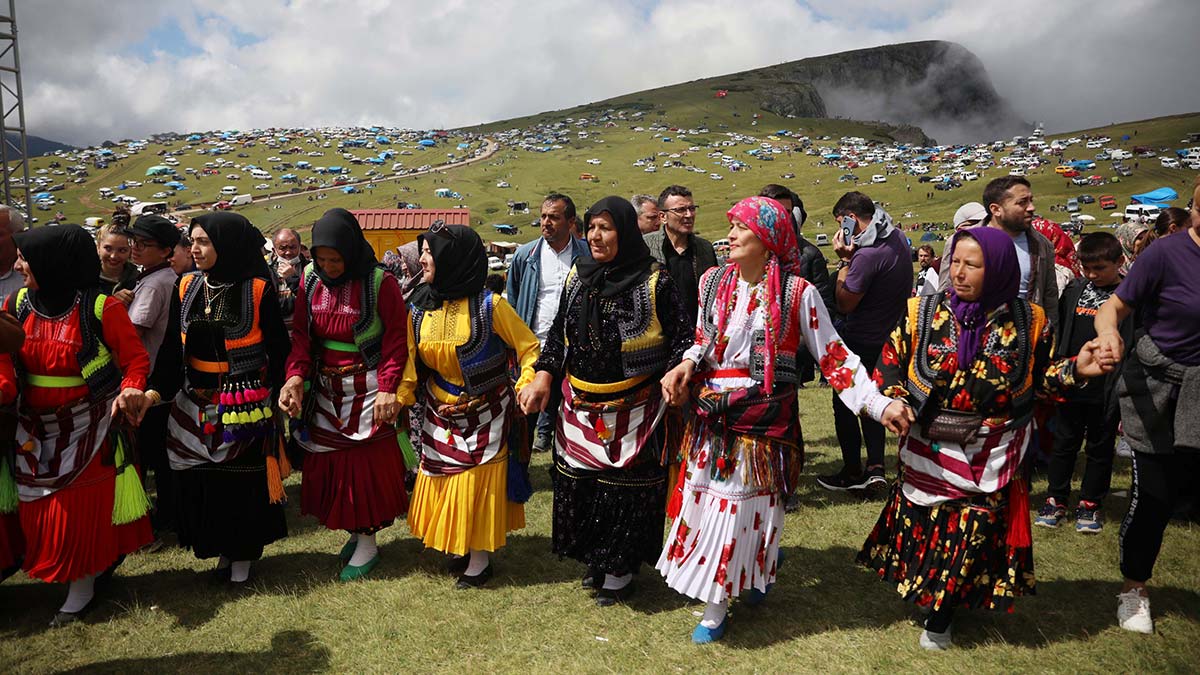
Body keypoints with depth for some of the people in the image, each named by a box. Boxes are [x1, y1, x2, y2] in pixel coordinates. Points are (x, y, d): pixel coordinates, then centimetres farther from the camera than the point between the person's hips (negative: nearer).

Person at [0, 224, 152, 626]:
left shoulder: (101, 309, -15)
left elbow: (136, 358, -10)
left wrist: (130, 390, -28)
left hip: (89, 427, -5)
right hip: (36, 428, 5)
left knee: (83, 507, 5)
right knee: (40, 510, 13)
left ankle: (82, 588, 21)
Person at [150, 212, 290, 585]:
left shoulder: (258, 289, -9)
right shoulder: (187, 287, 3)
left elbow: (278, 348, -5)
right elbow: (173, 347, 2)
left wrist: (278, 395, -8)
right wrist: (156, 389, -10)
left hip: (246, 401, -4)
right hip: (196, 401, 4)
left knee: (243, 477, 5)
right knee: (200, 478, 8)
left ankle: (242, 553, 23)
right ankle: (220, 548, 26)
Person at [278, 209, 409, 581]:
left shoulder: (380, 283, -14)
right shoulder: (311, 281, 0)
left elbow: (395, 341, -14)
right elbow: (301, 336, 0)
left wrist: (387, 389, -22)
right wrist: (295, 376, -16)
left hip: (367, 390, -5)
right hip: (325, 391, 5)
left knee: (367, 463, 2)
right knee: (328, 463, 12)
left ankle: (367, 544, 18)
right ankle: (354, 530, 30)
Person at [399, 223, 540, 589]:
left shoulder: (489, 305, -16)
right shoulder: (419, 308, -2)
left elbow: (530, 346, -11)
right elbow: (410, 361, 2)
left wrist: (526, 386, -24)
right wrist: (398, 398, -13)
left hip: (485, 415, -5)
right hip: (440, 415, 5)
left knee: (477, 484, 3)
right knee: (445, 482, 13)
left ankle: (480, 559, 20)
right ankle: (460, 549, 33)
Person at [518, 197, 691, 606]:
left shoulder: (654, 283, -8)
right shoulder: (577, 278, 6)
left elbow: (682, 337, -6)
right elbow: (558, 334, 13)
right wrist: (543, 377, 2)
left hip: (633, 412, -5)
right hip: (580, 408, 5)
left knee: (627, 488, 3)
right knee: (579, 484, 12)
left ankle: (619, 572, 22)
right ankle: (596, 560, 33)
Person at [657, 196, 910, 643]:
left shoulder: (797, 292, -10)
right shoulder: (713, 281, 1)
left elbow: (833, 355, -7)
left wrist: (879, 405, -15)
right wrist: (686, 365, -8)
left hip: (765, 420, -3)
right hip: (712, 415, 4)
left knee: (746, 503, 6)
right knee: (708, 497, 9)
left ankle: (717, 606, 24)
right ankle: (717, 596, 32)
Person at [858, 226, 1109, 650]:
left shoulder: (1029, 321, -3)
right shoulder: (921, 312, -5)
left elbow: (1040, 378, 6)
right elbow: (890, 366, -1)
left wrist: (1075, 370, -12)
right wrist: (895, 404, -17)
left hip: (993, 456, 0)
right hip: (929, 452, 0)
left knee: (973, 533, 5)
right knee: (921, 525, 9)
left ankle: (941, 618, 24)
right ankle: (921, 594, 37)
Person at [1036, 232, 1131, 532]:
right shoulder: (1074, 290, 5)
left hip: (1107, 389, -3)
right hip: (1071, 382, 3)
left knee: (1100, 447, 11)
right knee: (1064, 443, 11)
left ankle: (1090, 504, 24)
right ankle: (1056, 500, 22)